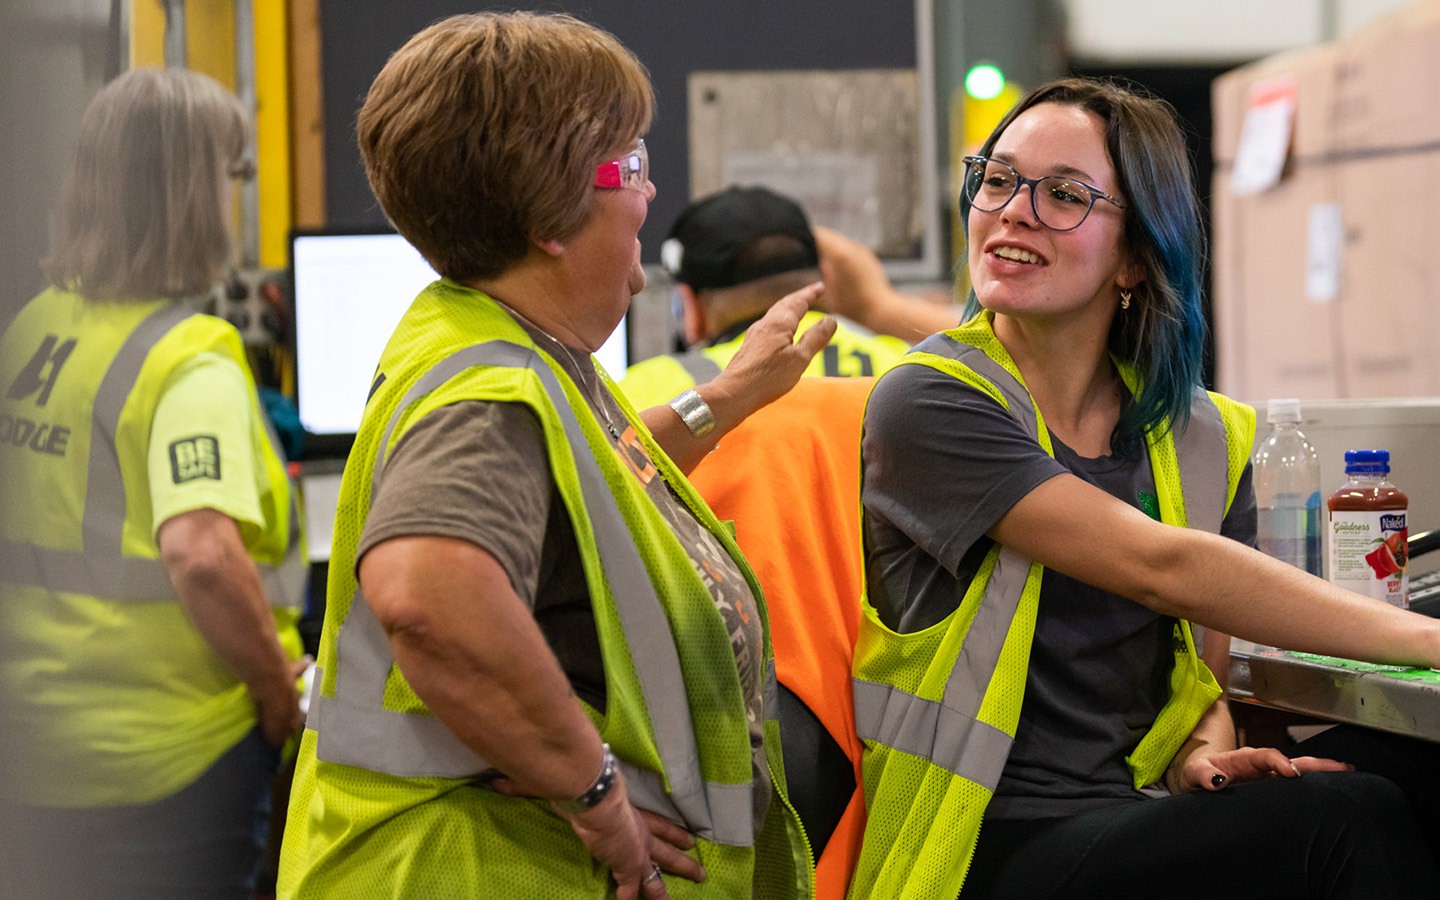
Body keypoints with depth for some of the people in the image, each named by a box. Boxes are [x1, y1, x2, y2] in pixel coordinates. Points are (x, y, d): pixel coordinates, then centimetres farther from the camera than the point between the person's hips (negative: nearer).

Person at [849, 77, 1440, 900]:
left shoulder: (1203, 439, 11)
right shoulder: (928, 405, -8)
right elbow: (1165, 568, -17)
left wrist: (1204, 756, -7)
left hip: (1150, 817, 6)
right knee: (1351, 820, -25)